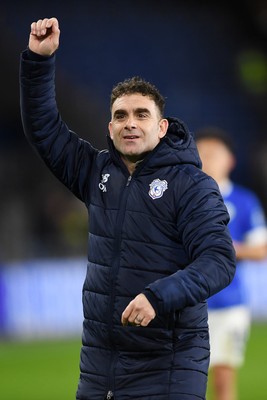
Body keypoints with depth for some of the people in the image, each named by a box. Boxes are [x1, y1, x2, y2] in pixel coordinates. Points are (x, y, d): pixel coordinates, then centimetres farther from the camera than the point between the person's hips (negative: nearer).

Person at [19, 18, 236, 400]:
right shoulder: (98, 171, 11)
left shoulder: (193, 185, -7)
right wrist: (39, 59, 1)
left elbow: (219, 260, -17)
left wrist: (158, 297, -31)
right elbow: (43, 129, 14)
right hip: (99, 359, 6)